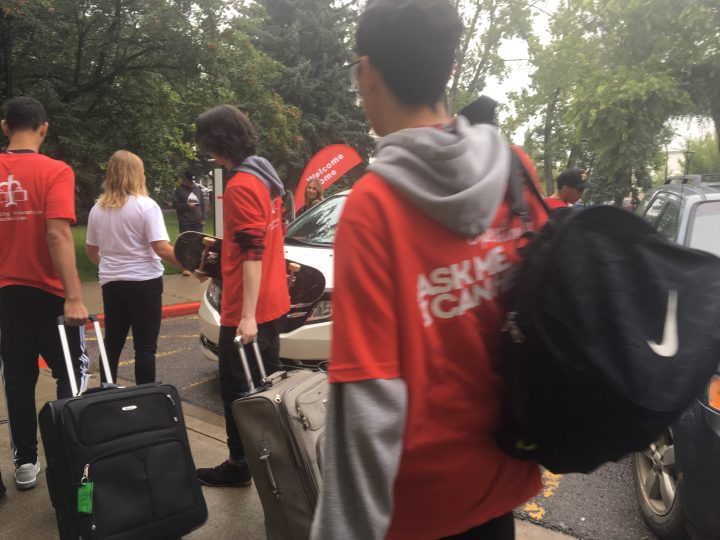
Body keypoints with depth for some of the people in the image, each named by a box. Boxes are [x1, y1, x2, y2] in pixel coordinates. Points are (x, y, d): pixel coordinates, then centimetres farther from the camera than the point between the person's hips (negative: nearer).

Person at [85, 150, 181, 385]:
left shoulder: (97, 209, 6)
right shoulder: (146, 206, -11)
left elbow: (91, 251, 15)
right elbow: (162, 249, -19)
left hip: (111, 284, 6)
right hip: (144, 283, -5)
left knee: (112, 343, 17)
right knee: (145, 347, 2)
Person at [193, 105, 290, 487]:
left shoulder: (240, 186, -18)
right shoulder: (265, 176, 10)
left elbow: (252, 253, -23)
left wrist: (247, 316, -23)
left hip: (246, 309, -9)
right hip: (273, 302, 10)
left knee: (236, 387, 4)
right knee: (268, 381, 19)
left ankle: (239, 465, 18)